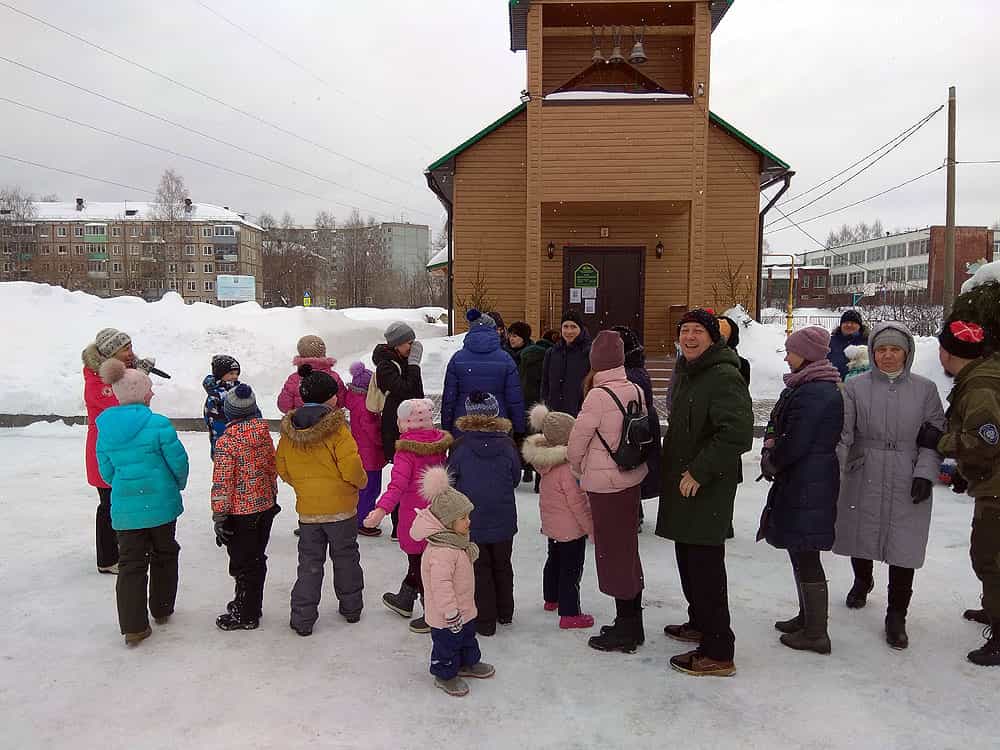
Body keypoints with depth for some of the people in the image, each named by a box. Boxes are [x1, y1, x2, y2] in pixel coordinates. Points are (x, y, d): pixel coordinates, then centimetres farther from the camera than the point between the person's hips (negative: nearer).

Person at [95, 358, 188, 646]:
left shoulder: (104, 428, -1)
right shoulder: (159, 425, -17)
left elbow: (106, 471, 6)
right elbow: (179, 462, -11)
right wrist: (179, 485, 10)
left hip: (124, 508, 3)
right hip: (160, 503, -3)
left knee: (130, 563, 9)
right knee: (164, 556, 18)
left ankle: (133, 627, 8)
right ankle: (162, 610, 32)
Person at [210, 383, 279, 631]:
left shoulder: (226, 441, -19)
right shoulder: (265, 434, -1)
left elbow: (222, 483, -17)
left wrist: (219, 516, -10)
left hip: (241, 512, -6)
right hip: (266, 506, 6)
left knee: (242, 564, 6)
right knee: (257, 559, 18)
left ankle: (245, 615, 17)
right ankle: (251, 604, 34)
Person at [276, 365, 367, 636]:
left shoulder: (289, 430, -1)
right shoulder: (336, 428, -17)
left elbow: (282, 468, 7)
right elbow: (352, 468, -19)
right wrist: (361, 482, 2)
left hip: (307, 509, 3)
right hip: (341, 507, -3)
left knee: (310, 563, 13)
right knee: (346, 558, 16)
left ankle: (302, 618, 14)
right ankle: (351, 608, 30)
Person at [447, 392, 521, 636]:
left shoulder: (460, 445, -14)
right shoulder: (508, 445, -9)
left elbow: (449, 480, -4)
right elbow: (515, 479, 2)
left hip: (471, 520, -2)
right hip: (504, 520, 2)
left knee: (479, 570, 10)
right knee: (502, 566, 20)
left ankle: (485, 620, 14)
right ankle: (505, 613, 34)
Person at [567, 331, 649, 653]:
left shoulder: (598, 396, -19)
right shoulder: (636, 391, -1)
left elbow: (576, 442, -11)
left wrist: (580, 472, 9)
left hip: (605, 484, -7)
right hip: (632, 478, 7)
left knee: (613, 553, 5)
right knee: (628, 548, 18)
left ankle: (625, 630, 16)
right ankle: (633, 624, 30)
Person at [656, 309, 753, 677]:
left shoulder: (724, 377, -17)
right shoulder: (684, 372, 15)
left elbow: (737, 434, -27)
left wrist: (699, 471, -24)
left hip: (709, 489, -10)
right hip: (682, 483, 10)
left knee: (705, 565, -6)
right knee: (688, 559, 20)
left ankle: (718, 652, 4)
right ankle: (700, 623, 38)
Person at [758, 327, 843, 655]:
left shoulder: (812, 392, -20)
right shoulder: (825, 387, 14)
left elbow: (795, 444, -23)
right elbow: (777, 424, 16)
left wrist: (770, 461, -6)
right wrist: (771, 443, -3)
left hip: (807, 486, -10)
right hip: (803, 483, 10)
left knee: (805, 557, -1)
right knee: (801, 553, 20)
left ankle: (816, 633, 10)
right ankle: (807, 617, 33)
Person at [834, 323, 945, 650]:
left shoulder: (925, 389, 1)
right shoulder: (855, 387, -2)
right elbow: (842, 433, -7)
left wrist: (925, 473, -9)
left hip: (908, 485, 0)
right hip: (863, 479, 0)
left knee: (903, 550, 1)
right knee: (861, 538, 16)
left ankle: (896, 617, 18)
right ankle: (862, 582, 47)